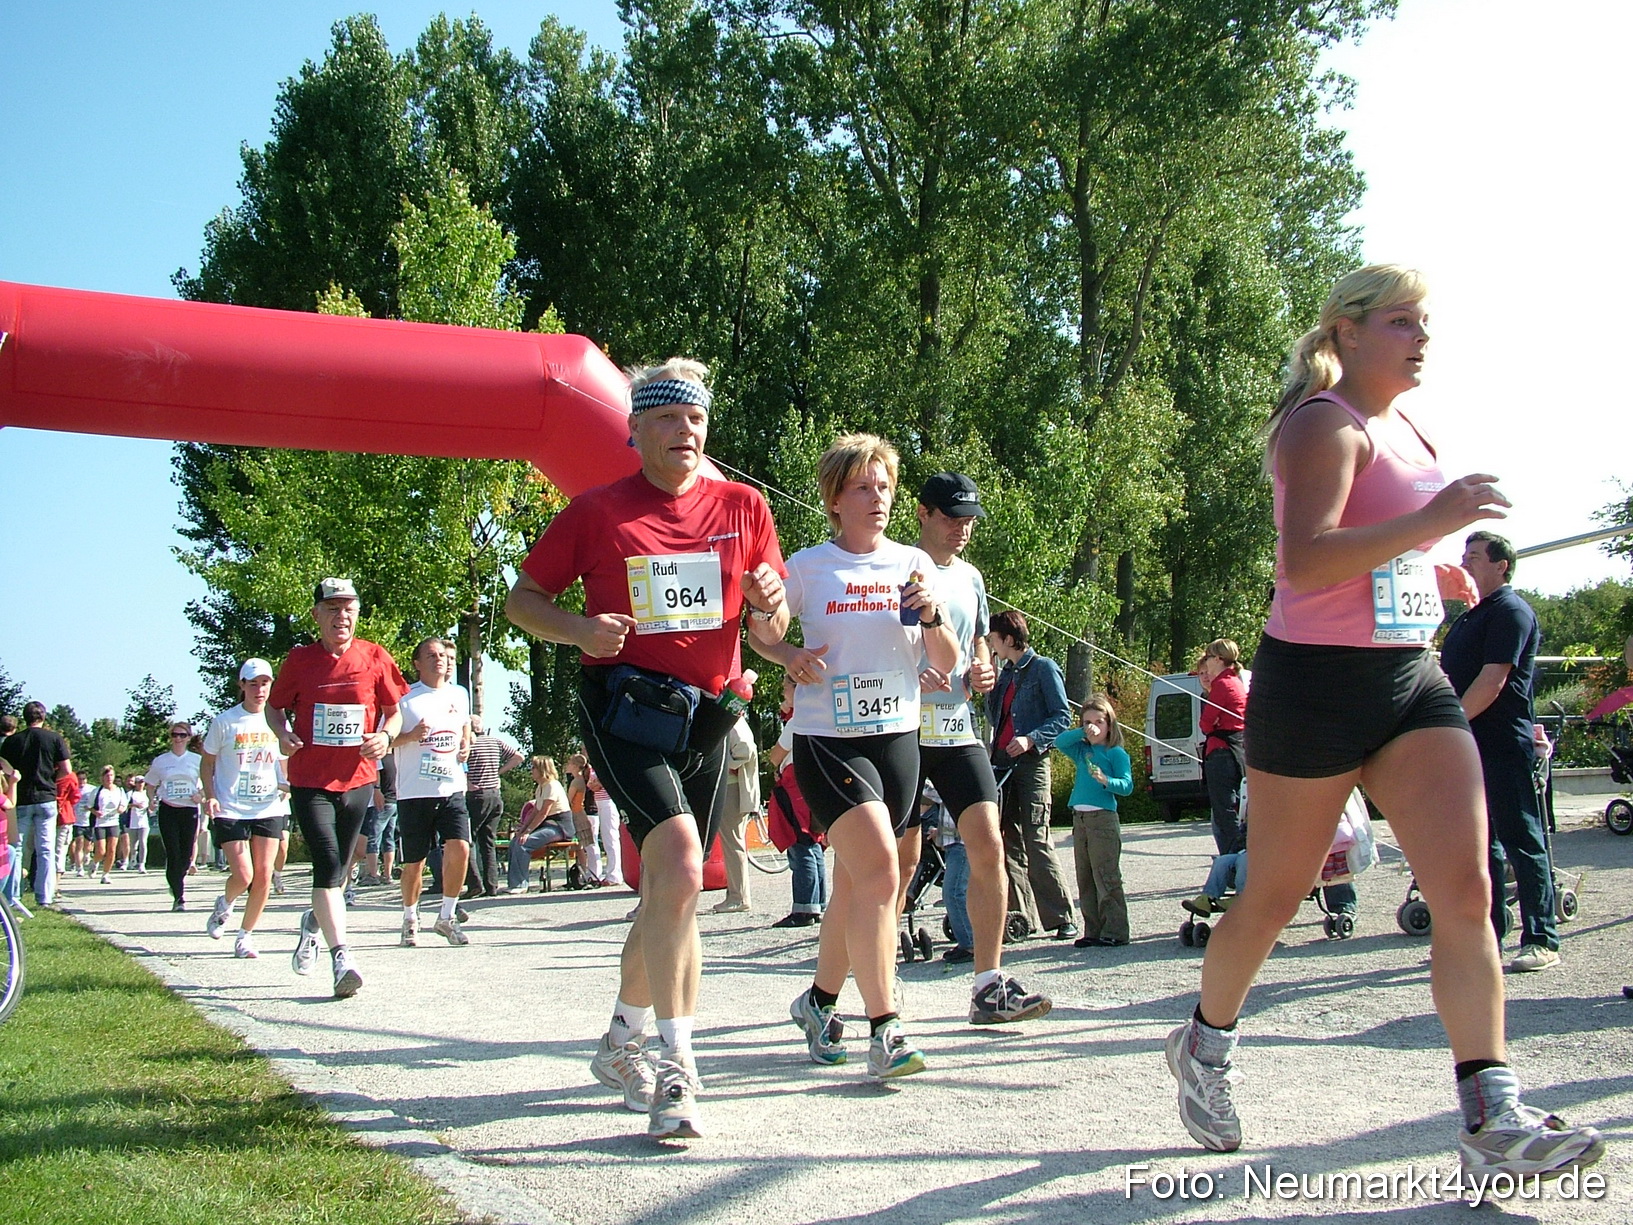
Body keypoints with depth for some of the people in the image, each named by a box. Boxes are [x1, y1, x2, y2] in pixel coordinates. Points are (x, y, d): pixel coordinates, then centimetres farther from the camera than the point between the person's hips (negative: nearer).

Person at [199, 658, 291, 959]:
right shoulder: (225, 722, -2)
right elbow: (207, 761, 7)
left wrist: (288, 785, -4)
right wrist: (210, 796, -7)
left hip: (269, 809, 3)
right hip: (230, 811, -3)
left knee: (264, 877, -2)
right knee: (243, 875, -10)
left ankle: (245, 935, 15)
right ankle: (224, 905, 24)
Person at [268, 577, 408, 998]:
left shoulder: (375, 658, 0)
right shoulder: (300, 660, -1)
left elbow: (395, 710, 9)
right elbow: (275, 706, 11)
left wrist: (386, 735, -12)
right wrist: (283, 734, -10)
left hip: (358, 779, 2)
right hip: (310, 781, -2)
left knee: (336, 869, 15)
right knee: (328, 865, -15)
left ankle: (313, 923, 44)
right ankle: (341, 958, -18)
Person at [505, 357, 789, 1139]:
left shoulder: (742, 508, 8)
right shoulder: (597, 512, 0)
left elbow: (769, 635, 11)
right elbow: (523, 599, 4)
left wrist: (769, 606, -12)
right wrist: (580, 629, -15)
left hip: (704, 714, 5)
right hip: (624, 702, -4)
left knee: (669, 889, 13)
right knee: (679, 861, -23)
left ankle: (622, 1042, 34)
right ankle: (675, 1068, -17)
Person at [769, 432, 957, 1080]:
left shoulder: (914, 564, 6)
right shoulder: (806, 567, -2)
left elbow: (946, 665, 6)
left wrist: (931, 617, -13)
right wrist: (789, 655, -13)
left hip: (897, 739, 4)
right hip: (826, 740, -4)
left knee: (854, 885, 14)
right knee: (880, 874, -20)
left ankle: (819, 1002, 35)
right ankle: (883, 1030, -13)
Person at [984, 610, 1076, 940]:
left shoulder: (1043, 668, -3)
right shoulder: (1006, 673, 19)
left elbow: (1063, 717, -9)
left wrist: (1031, 739, -21)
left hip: (1031, 764, -8)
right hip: (1003, 764, 8)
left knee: (1036, 842, -11)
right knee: (1009, 843, 5)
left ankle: (1061, 919, -6)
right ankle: (1022, 916, 10)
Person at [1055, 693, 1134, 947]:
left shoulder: (1116, 753, -1)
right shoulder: (1081, 751, 15)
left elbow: (1127, 786, -8)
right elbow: (1059, 742, 4)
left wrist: (1105, 780, -24)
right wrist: (1082, 733, -3)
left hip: (1103, 818, -6)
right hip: (1079, 818, 6)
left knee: (1107, 878, -6)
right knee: (1085, 879, 8)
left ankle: (1115, 931, -2)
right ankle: (1093, 931, 13)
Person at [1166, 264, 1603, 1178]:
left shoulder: (1407, 430, 17)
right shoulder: (1325, 424, -10)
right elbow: (1304, 561, -26)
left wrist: (1441, 569, 17)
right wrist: (1432, 521, -32)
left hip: (1413, 681, 8)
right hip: (1316, 680, -7)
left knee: (1468, 889, -7)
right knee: (1275, 898, 6)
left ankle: (1493, 1118, -7)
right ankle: (1206, 1044, 30)